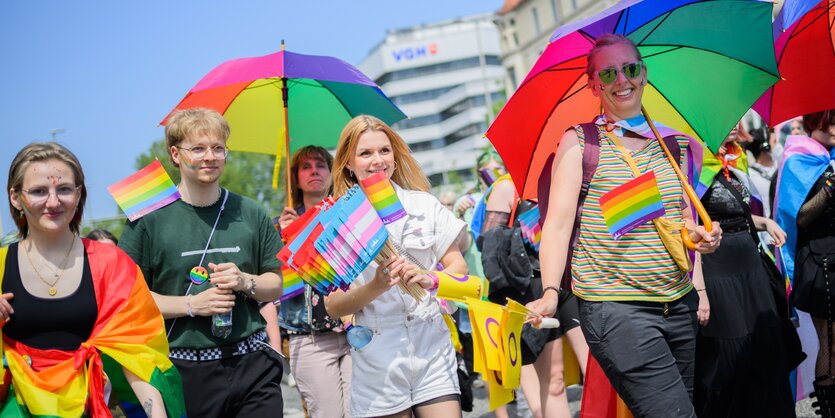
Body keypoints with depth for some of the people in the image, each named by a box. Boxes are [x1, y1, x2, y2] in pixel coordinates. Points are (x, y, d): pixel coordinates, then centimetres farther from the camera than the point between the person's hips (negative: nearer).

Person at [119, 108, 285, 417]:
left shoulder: (250, 214, 9)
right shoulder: (149, 220, -1)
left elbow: (276, 285, 14)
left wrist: (245, 282, -6)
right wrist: (191, 305, -13)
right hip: (183, 371, -2)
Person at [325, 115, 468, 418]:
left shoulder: (423, 204, 6)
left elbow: (458, 267, 5)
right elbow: (333, 306, -2)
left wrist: (429, 279, -15)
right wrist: (375, 288, -19)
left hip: (431, 350, 1)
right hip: (379, 364, -1)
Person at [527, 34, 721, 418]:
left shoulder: (670, 143, 13)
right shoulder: (579, 143, -2)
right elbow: (558, 224, -10)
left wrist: (700, 237, -1)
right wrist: (550, 292, -23)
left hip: (679, 305, 6)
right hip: (615, 309, -6)